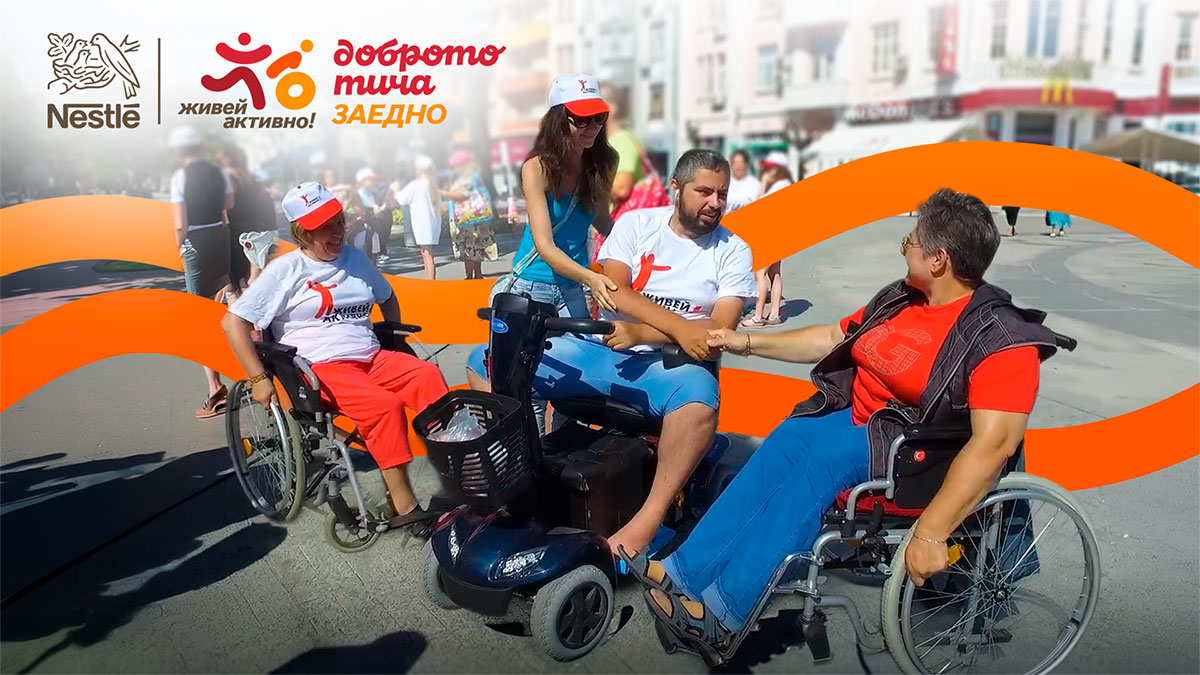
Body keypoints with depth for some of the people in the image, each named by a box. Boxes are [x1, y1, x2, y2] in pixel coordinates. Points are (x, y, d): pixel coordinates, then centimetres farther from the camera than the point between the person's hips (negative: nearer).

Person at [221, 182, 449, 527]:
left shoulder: (355, 258, 15)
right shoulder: (286, 270, 0)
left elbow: (387, 298, 32)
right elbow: (232, 321, -3)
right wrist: (259, 379, -9)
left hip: (372, 357, 5)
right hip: (321, 369, -5)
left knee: (427, 375, -25)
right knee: (385, 405, -32)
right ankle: (403, 506, -27)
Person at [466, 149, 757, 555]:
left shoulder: (733, 252, 1)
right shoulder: (636, 223, 4)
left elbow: (720, 332, -9)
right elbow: (615, 292, -9)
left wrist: (640, 333, -19)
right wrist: (683, 328, -23)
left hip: (669, 365, -2)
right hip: (602, 351, 3)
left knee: (699, 394, -41)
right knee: (488, 363, -9)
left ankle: (648, 520, -28)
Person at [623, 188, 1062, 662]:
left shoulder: (1001, 339, -15)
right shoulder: (900, 299, 7)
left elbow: (994, 443, -26)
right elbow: (832, 338, 20)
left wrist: (930, 534, -33)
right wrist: (748, 343, 17)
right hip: (855, 419, 7)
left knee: (823, 456, -30)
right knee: (786, 442, -20)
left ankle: (723, 611, -27)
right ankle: (685, 571, -21)